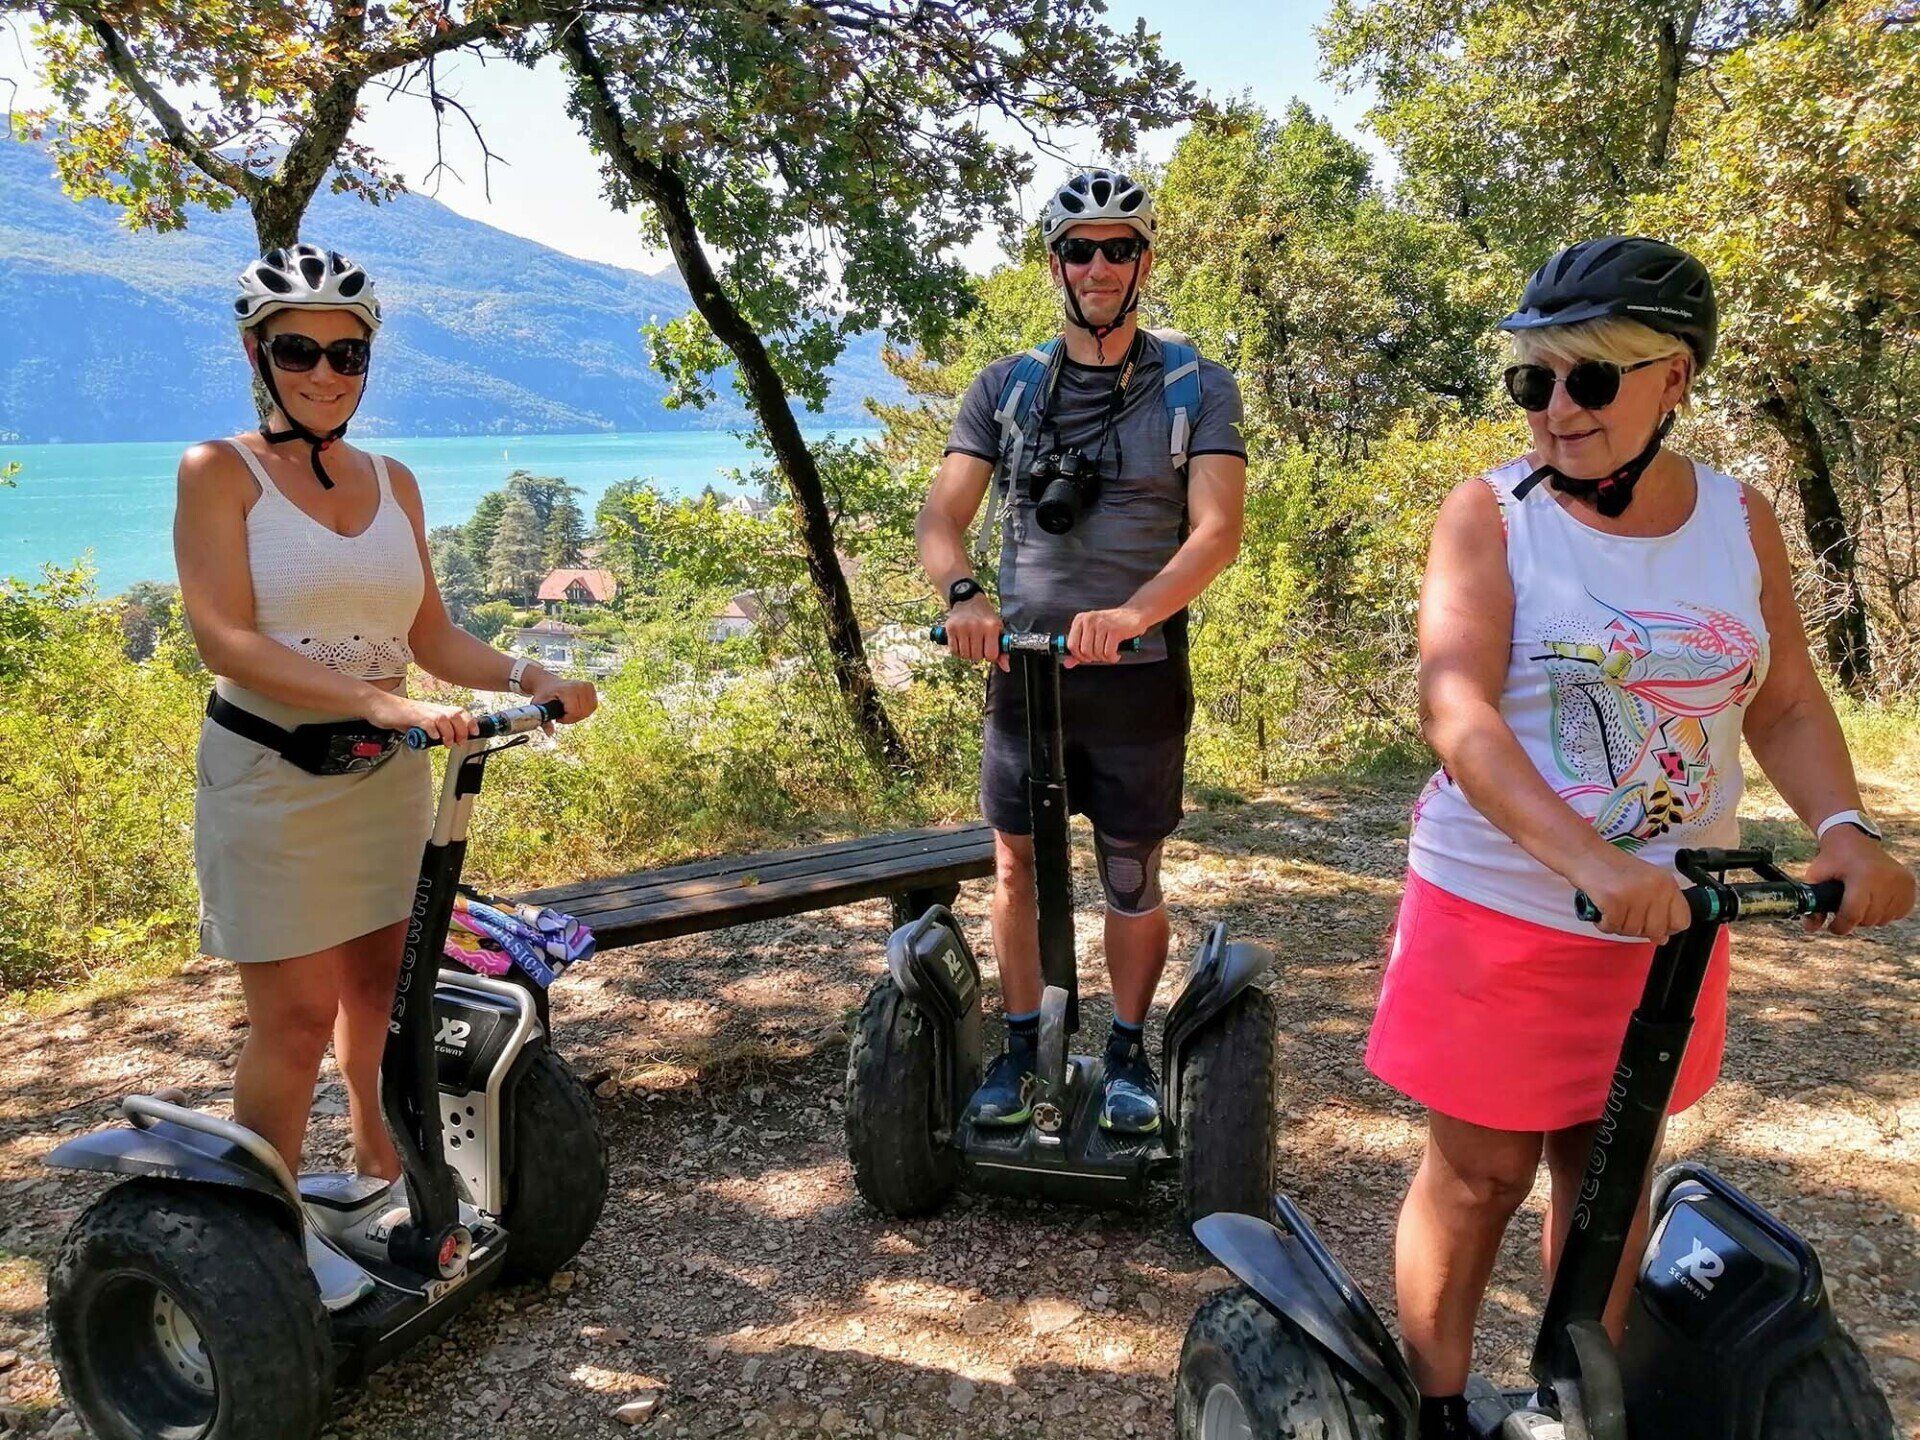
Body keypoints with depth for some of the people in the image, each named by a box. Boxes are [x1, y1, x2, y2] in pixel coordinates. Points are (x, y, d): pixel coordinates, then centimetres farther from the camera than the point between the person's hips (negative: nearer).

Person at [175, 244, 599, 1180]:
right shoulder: (219, 471, -6)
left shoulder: (393, 482, 9)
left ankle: (382, 1161, 34)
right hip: (271, 779, -4)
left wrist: (527, 679, -10)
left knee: (380, 987, 13)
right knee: (296, 1016, -2)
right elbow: (224, 640, -17)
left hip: (385, 777, 5)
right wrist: (383, 703, -28)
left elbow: (431, 637, 8)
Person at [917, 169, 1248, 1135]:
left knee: (1132, 877, 7)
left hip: (1139, 674, -2)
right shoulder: (1005, 388, 5)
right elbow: (942, 517, -2)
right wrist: (965, 594, -25)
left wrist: (1131, 612, -31)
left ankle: (1128, 1051, 26)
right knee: (1014, 863, 8)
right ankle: (1021, 1045, 25)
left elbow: (1217, 529, -13)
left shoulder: (1197, 388, -1)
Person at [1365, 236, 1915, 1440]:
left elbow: (1787, 708, 7)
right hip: (1503, 913, -3)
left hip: (1670, 921, 4)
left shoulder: (1740, 518, 1)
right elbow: (1457, 712, -23)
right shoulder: (1493, 514, -11)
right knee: (1480, 1171, 7)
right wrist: (1587, 862, -35)